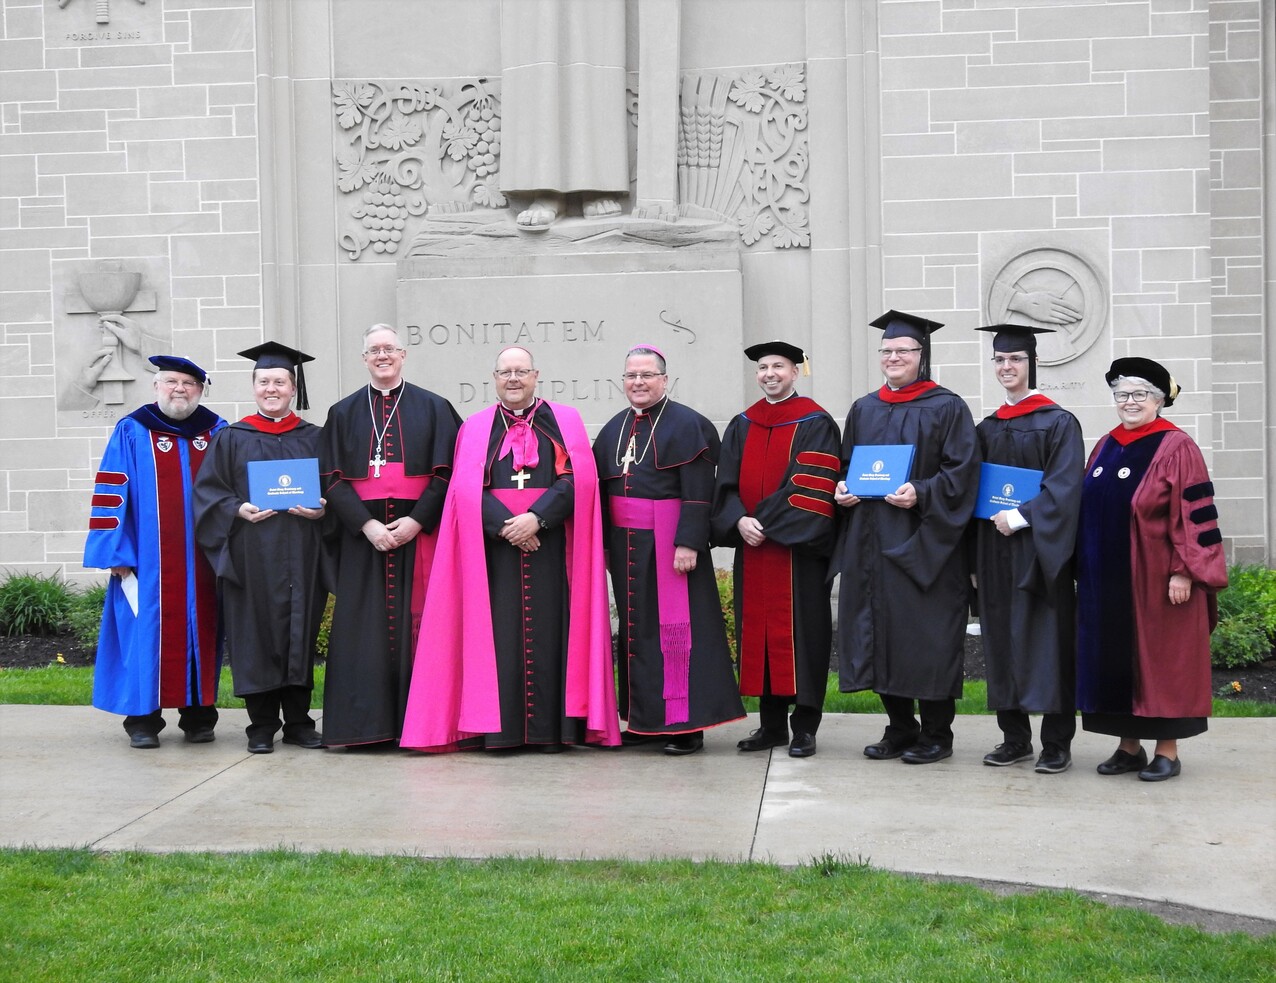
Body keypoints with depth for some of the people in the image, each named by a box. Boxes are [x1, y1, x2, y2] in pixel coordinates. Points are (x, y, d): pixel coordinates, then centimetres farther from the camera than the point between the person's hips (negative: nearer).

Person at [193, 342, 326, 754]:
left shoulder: (313, 439, 11)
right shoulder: (231, 439, 7)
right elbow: (208, 491, 3)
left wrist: (322, 509, -10)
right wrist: (238, 510, -14)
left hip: (301, 556, 2)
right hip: (251, 556, -1)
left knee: (300, 632, 5)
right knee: (258, 633, -1)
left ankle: (298, 721, 14)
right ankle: (262, 726, 7)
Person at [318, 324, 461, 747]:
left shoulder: (433, 408, 8)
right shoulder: (344, 413, 12)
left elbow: (446, 473, 1)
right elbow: (333, 479, 4)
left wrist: (416, 520, -12)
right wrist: (366, 524, -10)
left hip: (418, 532, -1)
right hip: (362, 534, 1)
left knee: (414, 623, -2)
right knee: (364, 627, -1)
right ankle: (365, 724, 2)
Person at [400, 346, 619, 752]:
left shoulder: (564, 422, 10)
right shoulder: (476, 428, 13)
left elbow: (577, 478, -3)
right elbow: (468, 488, 2)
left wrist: (537, 517, -16)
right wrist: (505, 524, -14)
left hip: (551, 545, -1)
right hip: (494, 547, 1)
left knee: (548, 629, -4)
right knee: (500, 631, -4)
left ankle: (549, 727, 0)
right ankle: (500, 728, -1)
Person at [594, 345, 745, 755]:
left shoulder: (687, 425, -6)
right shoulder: (615, 429, 14)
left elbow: (698, 493, -13)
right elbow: (602, 488, 16)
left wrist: (688, 543, -20)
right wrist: (604, 543, 11)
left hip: (668, 543, -7)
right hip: (626, 543, 7)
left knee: (675, 627, -5)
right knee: (636, 627, 9)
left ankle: (686, 724, -1)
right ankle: (644, 719, 17)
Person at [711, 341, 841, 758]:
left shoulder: (815, 424, -1)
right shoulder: (742, 426, 14)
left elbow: (812, 487, -11)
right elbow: (727, 484, 8)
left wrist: (769, 523, -16)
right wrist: (739, 520, -10)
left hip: (797, 546, -5)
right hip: (751, 545, 5)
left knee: (800, 629, -4)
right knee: (757, 628, 6)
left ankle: (804, 727, 3)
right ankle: (771, 723, 14)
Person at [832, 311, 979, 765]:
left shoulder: (946, 408, -2)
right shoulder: (863, 410, 15)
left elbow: (962, 471, -8)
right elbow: (847, 464, 21)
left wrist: (921, 493, -21)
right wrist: (843, 488, 1)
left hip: (923, 542, -5)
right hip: (871, 540, 6)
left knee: (927, 634, -3)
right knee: (880, 632, 7)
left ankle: (936, 734, 8)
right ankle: (899, 729, 18)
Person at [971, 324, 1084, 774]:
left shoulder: (1058, 423, -3)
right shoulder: (987, 429, 13)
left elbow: (1064, 489, -12)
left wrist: (1021, 516, -21)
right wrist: (975, 559, 7)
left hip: (1039, 550, -5)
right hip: (995, 551, 5)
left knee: (1046, 639, -3)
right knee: (1002, 641, 6)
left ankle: (1056, 744, 5)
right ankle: (1014, 738, 16)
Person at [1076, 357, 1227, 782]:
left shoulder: (1176, 447, -8)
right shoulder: (1106, 446, 11)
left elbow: (1193, 515, -12)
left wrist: (1183, 571, -17)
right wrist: (1086, 568, 12)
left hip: (1157, 579, -6)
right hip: (1108, 580, 6)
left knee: (1159, 658, 1)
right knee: (1116, 660, 8)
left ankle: (1167, 750, 10)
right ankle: (1128, 745, 18)